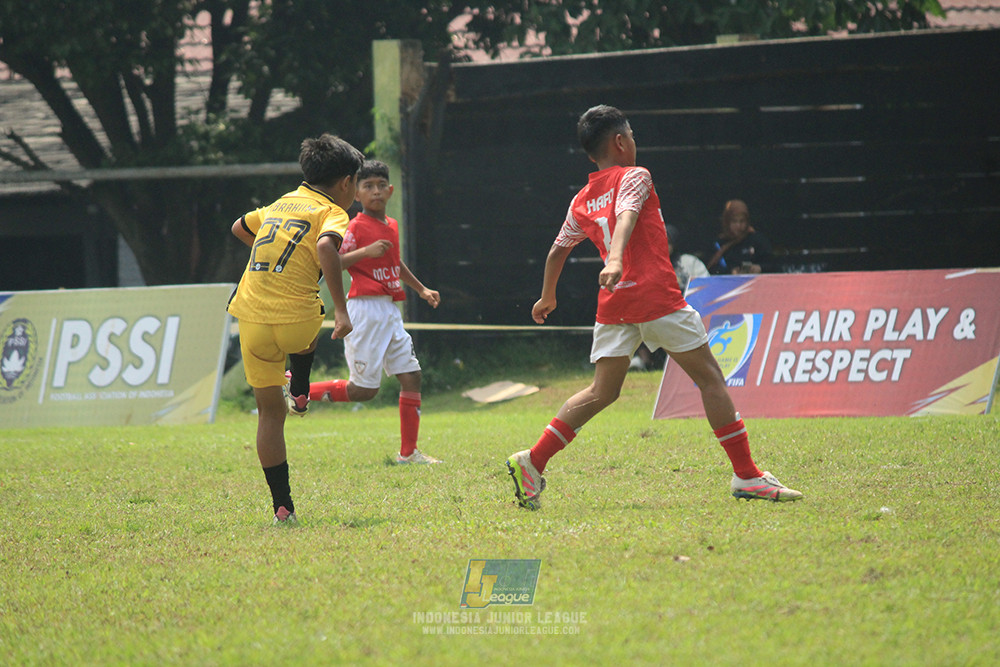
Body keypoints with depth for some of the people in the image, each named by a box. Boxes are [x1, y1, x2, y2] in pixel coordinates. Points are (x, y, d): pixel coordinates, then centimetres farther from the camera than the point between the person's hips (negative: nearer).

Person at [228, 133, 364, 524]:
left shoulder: (279, 205, 19)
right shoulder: (331, 213, -1)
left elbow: (239, 228, 37)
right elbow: (325, 247, -23)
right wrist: (341, 312, -24)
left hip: (251, 319, 5)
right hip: (295, 322, -5)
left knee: (270, 412, 10)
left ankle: (282, 507, 7)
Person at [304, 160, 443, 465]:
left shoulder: (392, 226, 14)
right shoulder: (356, 227, -10)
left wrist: (421, 289, 37)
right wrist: (366, 252, -28)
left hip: (389, 312, 8)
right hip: (365, 310, -8)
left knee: (411, 375, 3)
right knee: (364, 389, -7)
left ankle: (408, 452, 8)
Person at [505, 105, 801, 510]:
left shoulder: (581, 202, 16)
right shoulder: (634, 177, -2)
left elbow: (557, 250, 25)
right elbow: (626, 217, -21)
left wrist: (547, 298, 40)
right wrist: (615, 260, -38)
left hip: (613, 305, 6)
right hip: (657, 297, -6)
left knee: (601, 393, 10)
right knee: (709, 378, 4)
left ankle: (533, 462, -3)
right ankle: (746, 476, 3)